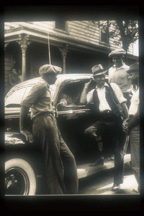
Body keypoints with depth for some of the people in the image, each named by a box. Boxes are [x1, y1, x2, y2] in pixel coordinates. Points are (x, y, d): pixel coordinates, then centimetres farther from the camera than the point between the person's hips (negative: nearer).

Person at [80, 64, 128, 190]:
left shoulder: (112, 87, 8)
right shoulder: (93, 92, 16)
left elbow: (122, 103, 2)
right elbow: (83, 101, 0)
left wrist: (127, 119, -6)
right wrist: (86, 87, 6)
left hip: (115, 120, -2)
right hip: (101, 122, 2)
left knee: (118, 152, 2)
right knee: (88, 132, -29)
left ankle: (118, 181, 13)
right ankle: (100, 156, -7)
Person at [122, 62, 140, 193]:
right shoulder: (137, 89, 16)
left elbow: (140, 113, -20)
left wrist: (129, 125, -9)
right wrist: (127, 121, 6)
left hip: (137, 128, -10)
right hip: (134, 128, 10)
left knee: (137, 163, -8)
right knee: (135, 162, 16)